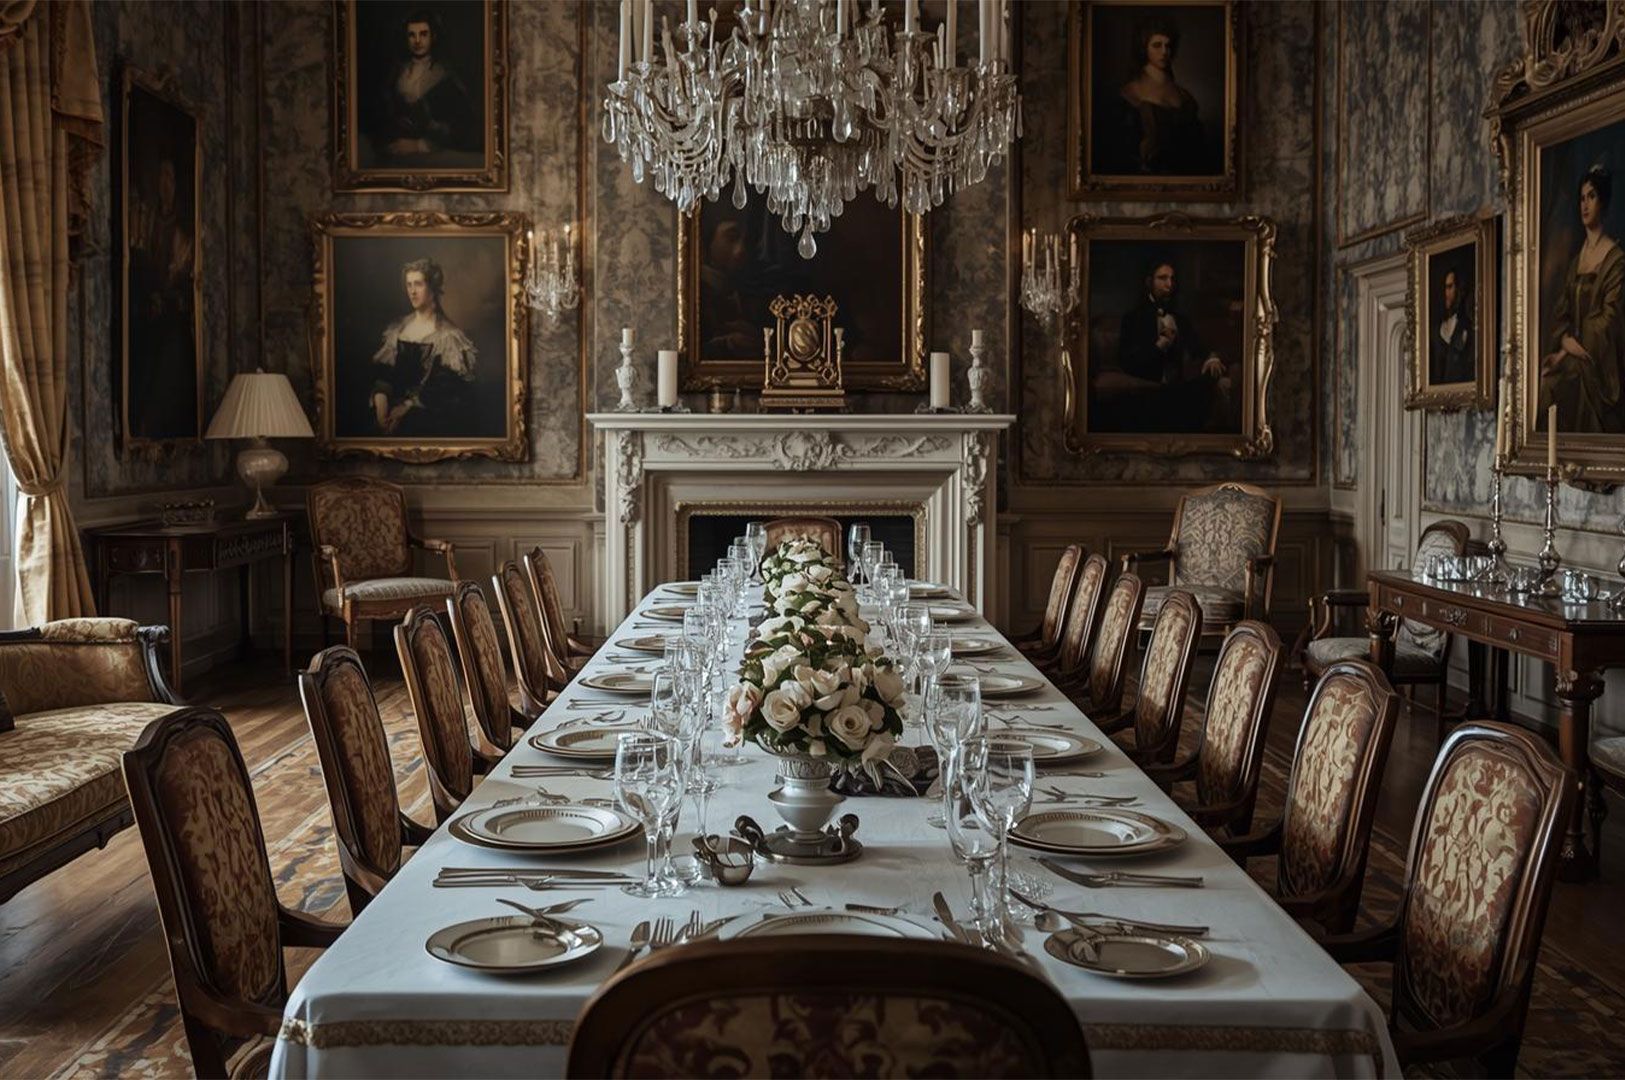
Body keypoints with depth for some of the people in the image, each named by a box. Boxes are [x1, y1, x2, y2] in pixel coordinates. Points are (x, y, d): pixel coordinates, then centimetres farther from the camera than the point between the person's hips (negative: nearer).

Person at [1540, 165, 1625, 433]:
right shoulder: (1575, 261, 20)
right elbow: (1560, 312, 12)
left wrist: (1576, 347, -17)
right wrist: (1564, 340, -8)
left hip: (1599, 359, -6)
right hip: (1572, 354, 6)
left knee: (1557, 379, -32)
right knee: (1547, 370, -24)